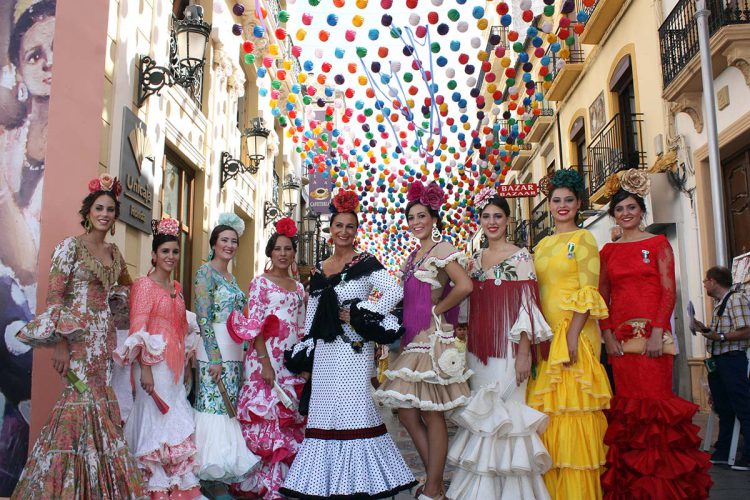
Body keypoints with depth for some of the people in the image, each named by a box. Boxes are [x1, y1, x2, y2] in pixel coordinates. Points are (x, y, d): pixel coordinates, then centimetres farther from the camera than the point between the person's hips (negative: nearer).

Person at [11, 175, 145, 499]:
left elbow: (127, 283, 35)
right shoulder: (71, 246, -5)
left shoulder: (113, 251, 14)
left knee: (99, 402, 6)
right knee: (82, 399, -10)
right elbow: (54, 296, -12)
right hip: (77, 334, -6)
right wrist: (59, 343, -18)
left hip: (103, 335, 6)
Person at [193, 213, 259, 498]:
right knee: (216, 410, -7)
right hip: (215, 352, -8)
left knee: (229, 411, 8)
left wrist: (241, 356, 14)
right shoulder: (206, 272, -5)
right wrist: (215, 357, -18)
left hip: (235, 352, 8)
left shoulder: (230, 277, 18)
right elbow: (203, 318, -13)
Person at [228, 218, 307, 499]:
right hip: (266, 359, -5)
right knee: (266, 416, -5)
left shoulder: (298, 288, 15)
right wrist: (265, 363, -16)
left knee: (290, 420, 7)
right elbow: (253, 327, -8)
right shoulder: (260, 283, -1)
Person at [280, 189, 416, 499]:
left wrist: (358, 314, -16)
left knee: (353, 409, -6)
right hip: (325, 351, 6)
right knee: (324, 412, 7)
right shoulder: (319, 270, 15)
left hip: (354, 348, -6)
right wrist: (304, 351, 15)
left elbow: (394, 292, -14)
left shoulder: (365, 263, -2)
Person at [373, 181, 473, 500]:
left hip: (432, 339, -9)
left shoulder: (442, 250, -8)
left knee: (432, 415, -2)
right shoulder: (414, 255, 18)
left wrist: (436, 309, -12)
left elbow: (464, 286, -22)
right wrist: (402, 334, 8)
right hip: (413, 339, 9)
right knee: (407, 412, 9)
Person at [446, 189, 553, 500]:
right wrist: (466, 346, 13)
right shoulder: (475, 260, 13)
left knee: (507, 414, -3)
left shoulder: (521, 257, -4)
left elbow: (528, 306, -10)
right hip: (478, 350, 6)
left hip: (507, 349, -6)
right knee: (481, 416, 10)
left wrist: (525, 353, -15)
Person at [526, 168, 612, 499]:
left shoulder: (583, 238, -1)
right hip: (546, 334, 6)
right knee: (548, 412, 7)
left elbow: (588, 292, -10)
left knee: (573, 409, -5)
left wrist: (572, 335, -19)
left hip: (574, 333, -6)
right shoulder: (542, 245, 17)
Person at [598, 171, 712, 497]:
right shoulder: (608, 251, 14)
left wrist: (658, 332, -13)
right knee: (627, 404, 3)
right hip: (620, 335, 3)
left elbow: (668, 290, -3)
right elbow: (602, 296, 11)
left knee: (655, 399, -6)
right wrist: (607, 334, -2)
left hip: (653, 333, -3)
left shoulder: (658, 244, 5)